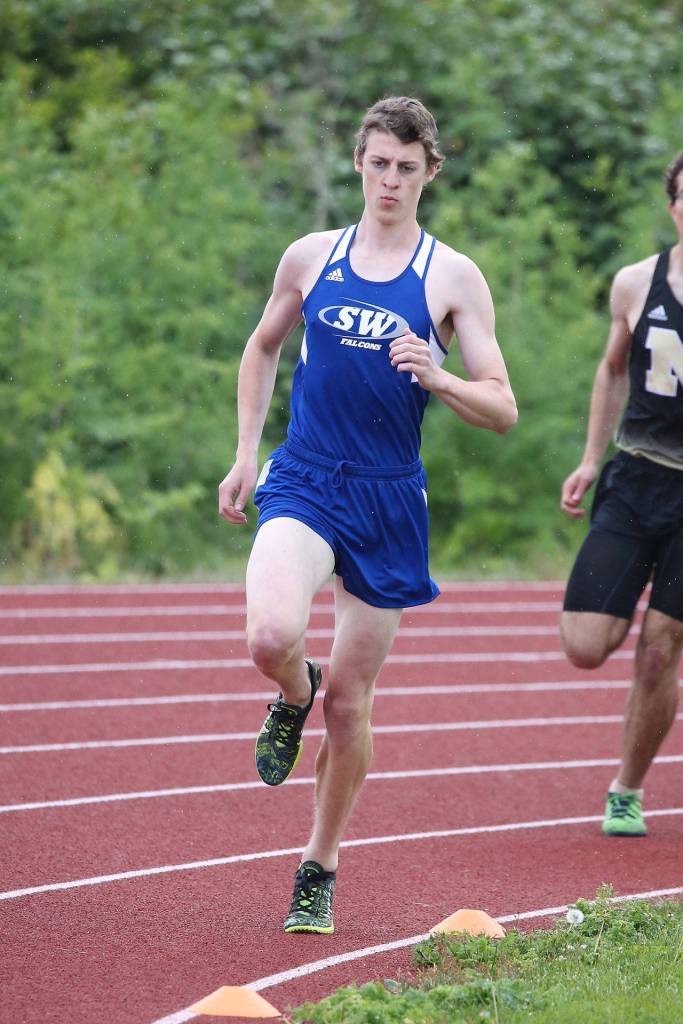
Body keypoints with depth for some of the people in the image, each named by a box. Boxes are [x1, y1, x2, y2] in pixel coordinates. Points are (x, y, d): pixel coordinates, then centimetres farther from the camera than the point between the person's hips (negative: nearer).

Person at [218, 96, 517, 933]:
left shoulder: (454, 277, 0)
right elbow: (263, 348, 23)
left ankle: (319, 870, 22)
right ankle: (293, 697, 11)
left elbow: (501, 410, -1)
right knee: (271, 637, -27)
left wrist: (437, 379, -21)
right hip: (302, 484, 0)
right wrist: (246, 454, 15)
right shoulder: (310, 257, 6)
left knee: (349, 697, 5)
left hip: (389, 502, 0)